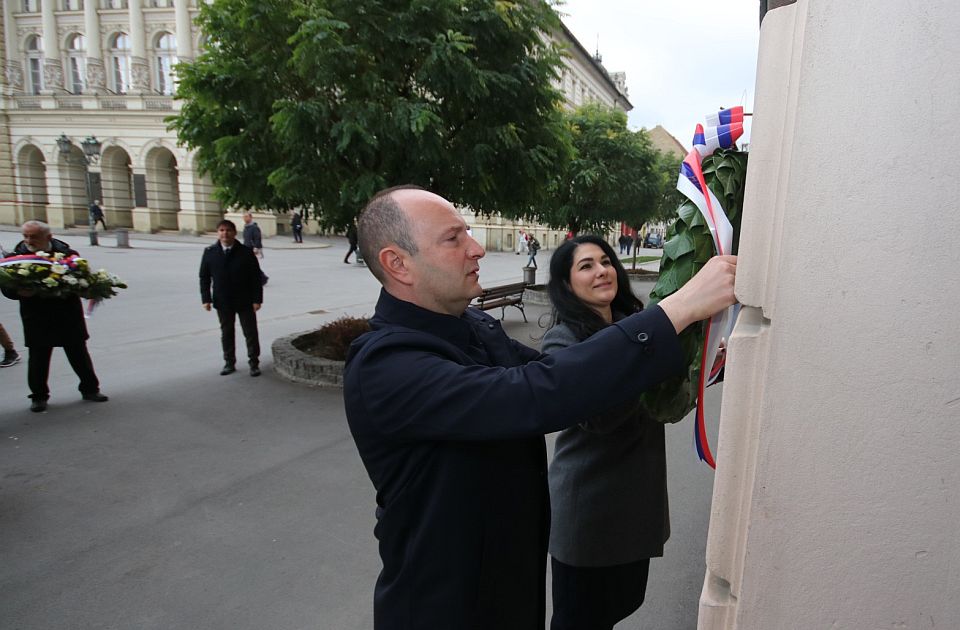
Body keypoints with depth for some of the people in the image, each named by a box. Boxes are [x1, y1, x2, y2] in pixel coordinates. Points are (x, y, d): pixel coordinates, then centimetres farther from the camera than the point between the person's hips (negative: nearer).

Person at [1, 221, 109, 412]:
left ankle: (90, 389, 23)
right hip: (36, 316, 1)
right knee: (38, 357, 7)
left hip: (68, 314, 0)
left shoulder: (67, 254, -5)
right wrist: (20, 292, -22)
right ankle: (39, 396, 23)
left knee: (79, 353, 9)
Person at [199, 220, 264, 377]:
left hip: (245, 301, -2)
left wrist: (257, 299, -10)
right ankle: (229, 363, 25)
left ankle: (254, 364, 15)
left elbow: (256, 277, -5)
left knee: (251, 333, 4)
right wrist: (206, 298, -4)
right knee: (226, 333, 13)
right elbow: (204, 277, 4)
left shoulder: (246, 252, -6)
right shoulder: (210, 252, 0)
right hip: (222, 302, 2)